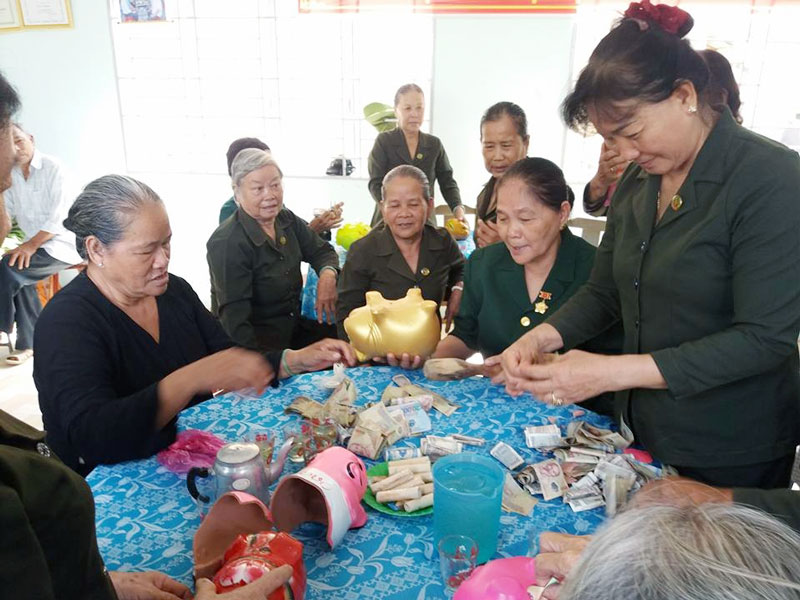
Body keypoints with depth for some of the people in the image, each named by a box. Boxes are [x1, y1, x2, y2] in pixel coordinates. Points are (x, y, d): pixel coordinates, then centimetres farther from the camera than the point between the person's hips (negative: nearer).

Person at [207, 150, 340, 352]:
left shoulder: (287, 220, 2)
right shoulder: (227, 243, -19)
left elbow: (322, 251, 13)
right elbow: (235, 320, -23)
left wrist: (327, 275, -11)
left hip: (294, 327, 7)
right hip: (257, 339, -7)